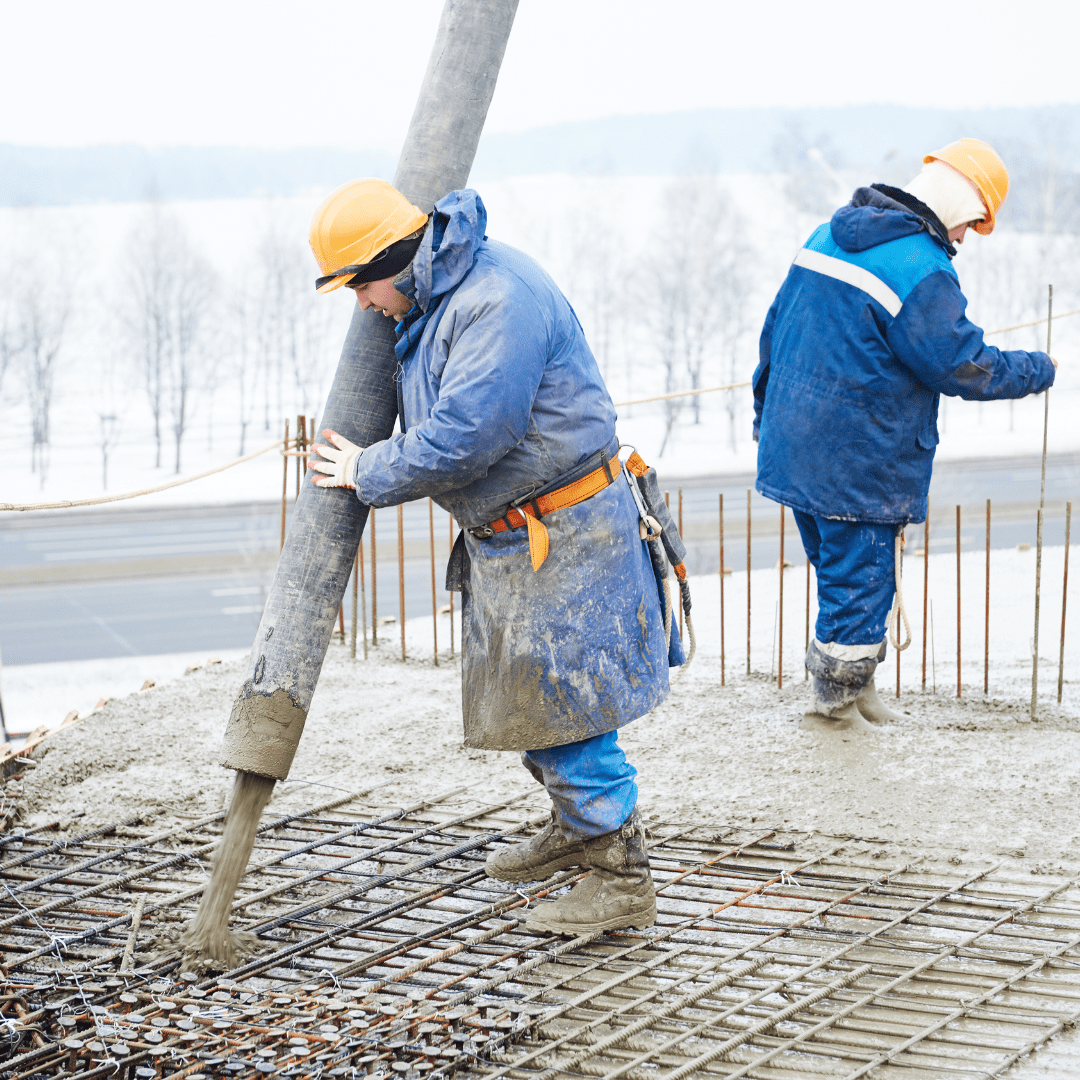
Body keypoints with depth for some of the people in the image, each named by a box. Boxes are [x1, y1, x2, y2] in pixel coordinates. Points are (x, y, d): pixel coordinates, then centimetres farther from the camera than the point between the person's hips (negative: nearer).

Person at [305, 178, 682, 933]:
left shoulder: (498, 300, -25)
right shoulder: (436, 298, 8)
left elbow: (462, 439, -28)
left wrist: (369, 474, -15)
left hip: (562, 534, -10)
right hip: (506, 533, 10)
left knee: (562, 698, -6)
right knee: (520, 692, 21)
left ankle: (623, 880, 4)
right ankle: (577, 828, 39)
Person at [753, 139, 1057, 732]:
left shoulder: (826, 237, 8)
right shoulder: (922, 273, -18)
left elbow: (775, 328, 15)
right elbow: (965, 367, -13)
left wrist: (766, 413, 26)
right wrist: (1038, 370, 4)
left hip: (793, 449, 9)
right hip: (859, 465, -8)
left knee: (838, 571, 21)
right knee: (859, 580, 6)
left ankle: (851, 687, 33)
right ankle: (834, 705, 18)